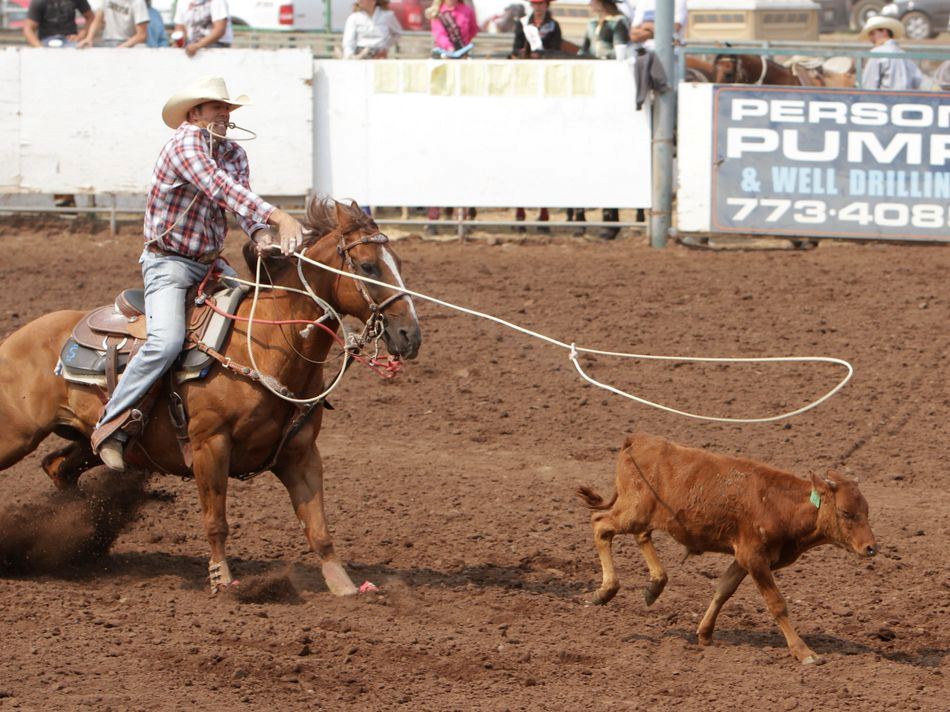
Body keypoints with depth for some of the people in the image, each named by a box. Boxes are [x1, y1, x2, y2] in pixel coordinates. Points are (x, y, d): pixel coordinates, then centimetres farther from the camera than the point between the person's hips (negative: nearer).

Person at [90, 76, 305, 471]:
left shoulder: (234, 153, 8)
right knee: (166, 341, -27)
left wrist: (262, 235, -29)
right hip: (168, 263, -8)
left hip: (210, 263, 8)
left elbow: (241, 205, -4)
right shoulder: (185, 142, -17)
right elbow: (219, 187, -33)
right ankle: (110, 426, -21)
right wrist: (280, 218, -42)